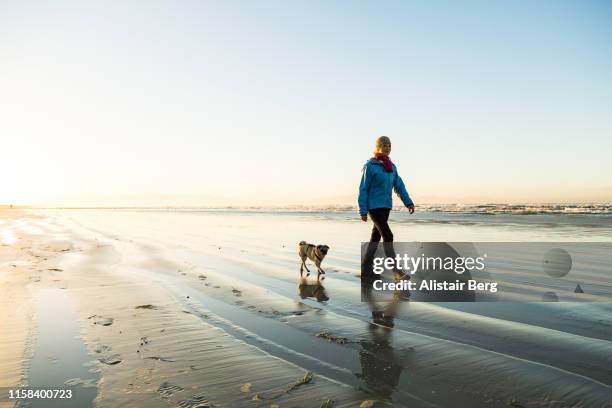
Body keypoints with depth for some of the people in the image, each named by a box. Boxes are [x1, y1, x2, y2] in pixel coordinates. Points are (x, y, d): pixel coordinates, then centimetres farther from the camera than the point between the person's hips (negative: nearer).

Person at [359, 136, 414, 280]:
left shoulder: (392, 167, 9)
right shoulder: (370, 166, -9)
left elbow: (399, 185, 8)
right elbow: (363, 189, -9)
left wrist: (408, 202, -4)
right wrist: (363, 211, -13)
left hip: (386, 207, 7)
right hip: (374, 206, -7)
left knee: (376, 238, 11)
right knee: (388, 236, -12)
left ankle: (366, 270, 20)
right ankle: (396, 271, -8)